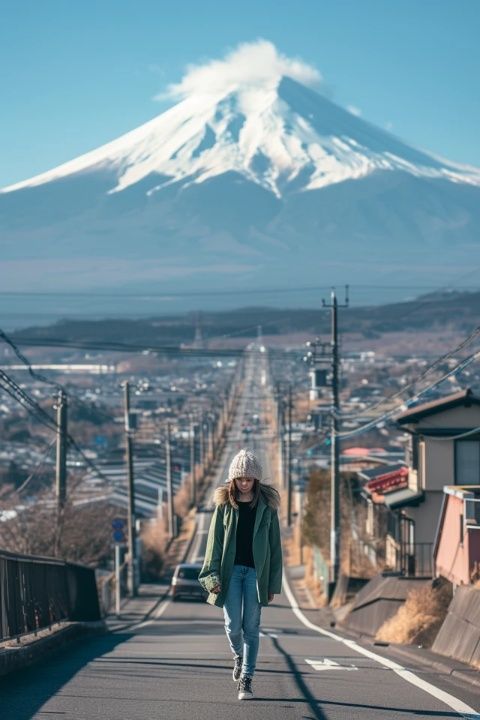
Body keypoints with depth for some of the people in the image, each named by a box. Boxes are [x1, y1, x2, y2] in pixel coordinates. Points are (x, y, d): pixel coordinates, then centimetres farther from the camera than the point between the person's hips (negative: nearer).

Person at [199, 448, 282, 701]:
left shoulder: (267, 506, 3)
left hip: (256, 572, 0)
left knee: (251, 627, -1)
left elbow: (275, 545, 5)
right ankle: (239, 657, 29)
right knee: (233, 625, -3)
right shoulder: (225, 504, 3)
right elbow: (215, 540, 3)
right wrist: (213, 574, -6)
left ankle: (246, 679, 4)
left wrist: (273, 583, 1)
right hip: (231, 570, 0)